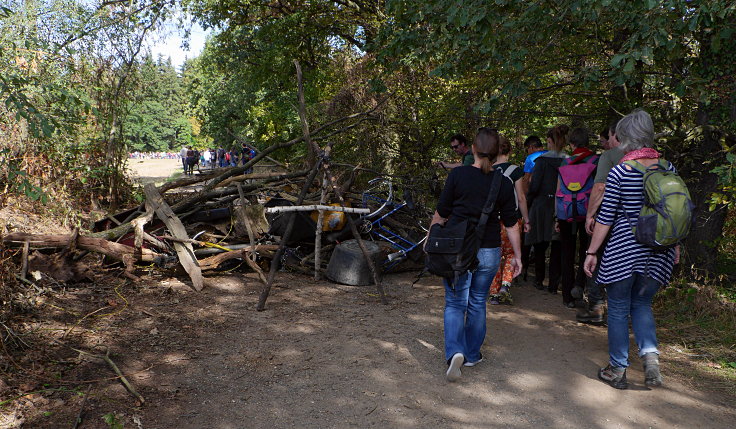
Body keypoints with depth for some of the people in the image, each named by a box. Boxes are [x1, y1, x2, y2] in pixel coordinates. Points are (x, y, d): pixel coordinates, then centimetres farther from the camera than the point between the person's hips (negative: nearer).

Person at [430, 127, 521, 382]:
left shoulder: (458, 175, -8)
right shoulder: (504, 184, -3)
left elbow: (441, 214, -4)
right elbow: (511, 224, 0)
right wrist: (517, 256, 9)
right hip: (489, 251, 2)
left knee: (455, 303, 8)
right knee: (478, 303, 16)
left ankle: (455, 351, -11)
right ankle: (472, 355, 27)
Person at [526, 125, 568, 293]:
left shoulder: (542, 160, -9)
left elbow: (534, 186, -11)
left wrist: (527, 203, 3)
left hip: (542, 206, -3)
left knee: (540, 246, 11)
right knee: (557, 248, 9)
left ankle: (539, 281, 20)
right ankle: (554, 284, 12)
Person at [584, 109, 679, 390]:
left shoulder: (619, 173, -13)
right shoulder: (668, 169, 1)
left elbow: (605, 218, -10)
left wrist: (591, 252, -2)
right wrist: (675, 246, 22)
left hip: (623, 250, -4)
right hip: (657, 251, 5)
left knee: (618, 309, 9)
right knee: (642, 304, 22)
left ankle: (617, 370, 19)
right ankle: (650, 353, 3)